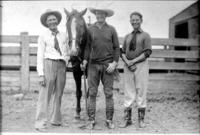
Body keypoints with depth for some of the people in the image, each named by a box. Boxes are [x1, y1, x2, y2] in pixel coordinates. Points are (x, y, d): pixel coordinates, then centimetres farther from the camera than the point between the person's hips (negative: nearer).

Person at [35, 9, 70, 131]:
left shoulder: (64, 36, 12)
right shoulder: (43, 37, 2)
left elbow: (68, 52, 21)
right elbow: (40, 57, -2)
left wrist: (66, 62, 4)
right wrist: (41, 74, -10)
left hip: (62, 66, 4)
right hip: (49, 64, -4)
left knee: (59, 94, 9)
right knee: (45, 95, -8)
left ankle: (56, 120, 22)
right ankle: (40, 123, -5)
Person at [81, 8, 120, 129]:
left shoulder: (111, 30, 3)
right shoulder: (90, 29, 6)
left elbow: (116, 48, 2)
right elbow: (87, 47, 6)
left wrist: (114, 63, -8)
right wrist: (85, 61, -5)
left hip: (108, 65, -1)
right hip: (93, 65, 1)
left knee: (109, 93, 3)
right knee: (92, 93, 3)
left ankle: (109, 120, 12)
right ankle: (91, 120, 10)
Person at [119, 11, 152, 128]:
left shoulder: (145, 35, 3)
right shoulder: (127, 37, 17)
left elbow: (147, 52, -8)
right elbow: (123, 53, 12)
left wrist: (133, 61, -13)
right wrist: (127, 62, -8)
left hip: (141, 65, -3)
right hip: (128, 66, 4)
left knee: (141, 92, 0)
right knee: (128, 93, 4)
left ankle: (141, 119, 9)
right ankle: (127, 119, 10)